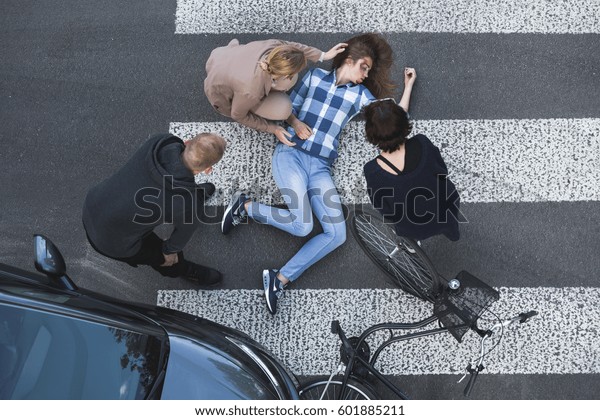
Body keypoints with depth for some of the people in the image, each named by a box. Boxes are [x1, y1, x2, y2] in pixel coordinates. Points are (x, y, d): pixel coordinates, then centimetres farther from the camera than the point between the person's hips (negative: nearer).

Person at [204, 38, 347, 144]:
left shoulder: (273, 46, -31)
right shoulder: (251, 92, -42)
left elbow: (292, 46, -6)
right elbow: (238, 116, -20)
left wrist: (323, 55, -2)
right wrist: (273, 129, -12)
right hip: (222, 92, -5)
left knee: (289, 80, -7)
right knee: (283, 109, -18)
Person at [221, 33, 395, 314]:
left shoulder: (359, 94, 17)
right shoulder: (315, 76, 13)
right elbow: (289, 107, 12)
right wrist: (295, 122, -5)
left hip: (320, 167, 4)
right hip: (290, 154, -3)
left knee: (337, 234, -16)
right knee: (302, 225, -24)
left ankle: (279, 280, -7)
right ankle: (245, 206, 0)